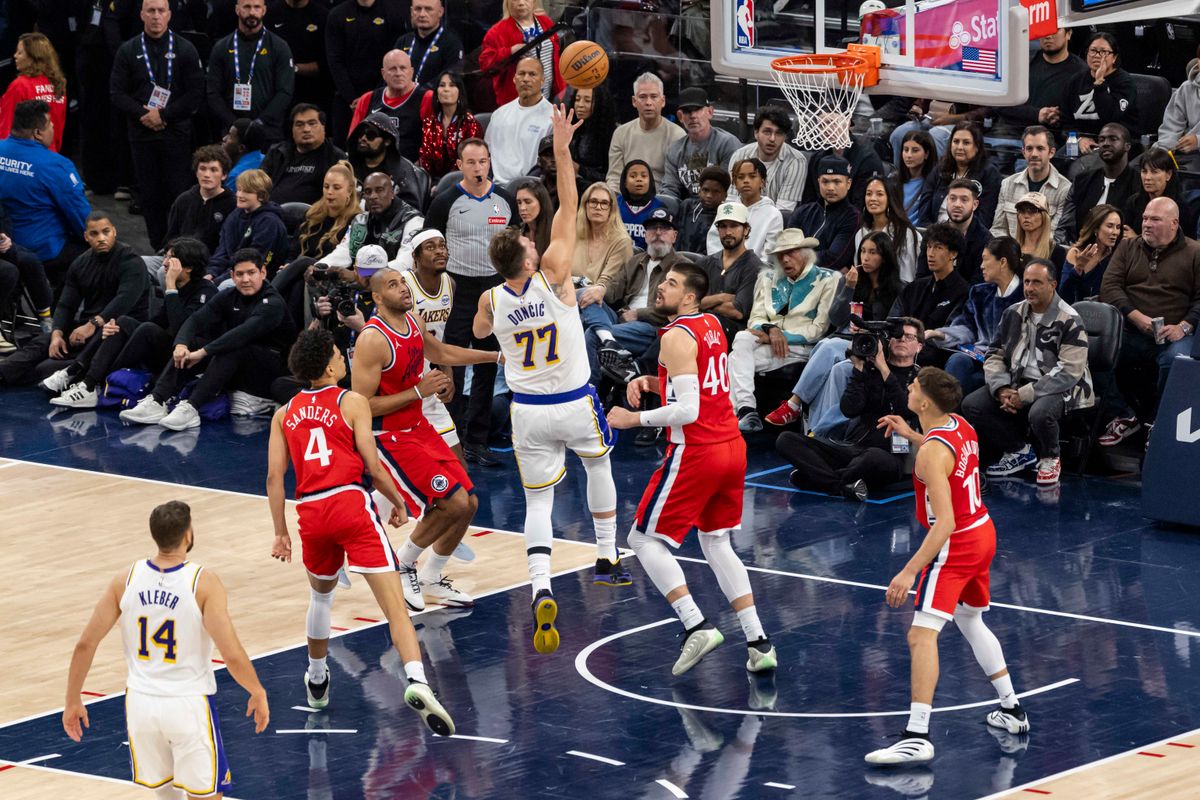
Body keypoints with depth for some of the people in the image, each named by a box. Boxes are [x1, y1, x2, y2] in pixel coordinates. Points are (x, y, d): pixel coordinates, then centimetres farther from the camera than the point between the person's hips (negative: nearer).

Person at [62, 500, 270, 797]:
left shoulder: (126, 580, -4)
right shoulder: (204, 583, -16)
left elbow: (85, 644, -2)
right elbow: (232, 655, -18)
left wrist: (73, 701, 10)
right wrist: (258, 693, -1)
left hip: (140, 703, 4)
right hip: (189, 705, -4)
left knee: (158, 786, 23)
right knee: (204, 795, 7)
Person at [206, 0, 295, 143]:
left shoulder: (279, 47, 5)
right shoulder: (222, 48, 10)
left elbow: (285, 93, -2)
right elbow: (213, 94, 6)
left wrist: (259, 124, -13)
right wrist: (234, 125, -8)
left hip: (269, 134, -2)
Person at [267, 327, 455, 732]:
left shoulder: (285, 414, 16)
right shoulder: (352, 402, 4)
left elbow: (274, 477, 10)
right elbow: (373, 467, -2)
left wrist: (281, 533, 14)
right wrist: (399, 504, 13)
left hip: (310, 512, 4)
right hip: (350, 502, -4)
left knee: (321, 593, 32)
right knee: (394, 603, -12)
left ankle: (317, 681, 43)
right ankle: (417, 681, -32)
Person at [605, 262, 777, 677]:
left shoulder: (677, 337, -16)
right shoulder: (712, 325, 12)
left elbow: (688, 410, -22)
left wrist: (635, 418, -14)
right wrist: (653, 383, 12)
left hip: (696, 452, -9)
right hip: (731, 446, 9)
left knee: (645, 539, 3)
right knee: (716, 543, 21)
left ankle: (697, 626, -11)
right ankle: (758, 642, 11)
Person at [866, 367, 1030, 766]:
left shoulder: (931, 453, -24)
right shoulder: (960, 425, 2)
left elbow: (945, 522, -29)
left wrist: (910, 571, -31)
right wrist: (911, 435, 17)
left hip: (956, 544, -10)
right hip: (983, 533, 10)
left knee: (922, 634, -17)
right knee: (971, 622, 29)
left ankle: (917, 736, -29)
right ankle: (1012, 710, 37)